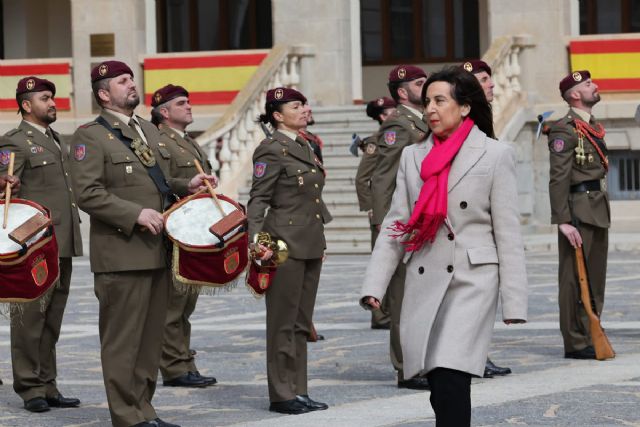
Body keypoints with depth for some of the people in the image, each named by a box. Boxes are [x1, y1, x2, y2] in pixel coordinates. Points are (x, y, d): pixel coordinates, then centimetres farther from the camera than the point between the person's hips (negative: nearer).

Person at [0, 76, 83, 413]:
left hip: (62, 245, 8)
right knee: (30, 316, -4)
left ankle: (47, 386, 15)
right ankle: (30, 388, 0)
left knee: (52, 319, 11)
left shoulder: (57, 141, 20)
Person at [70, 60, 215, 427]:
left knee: (152, 338, 11)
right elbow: (88, 193, -15)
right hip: (122, 256, -8)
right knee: (123, 339, -3)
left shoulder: (150, 131, 19)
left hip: (158, 252, 8)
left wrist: (185, 186, 10)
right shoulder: (91, 136, -6)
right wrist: (136, 214, -21)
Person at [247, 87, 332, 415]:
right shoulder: (272, 150, -11)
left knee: (302, 322, 11)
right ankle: (281, 394, 4)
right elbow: (258, 199, -15)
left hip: (310, 245, 9)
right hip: (286, 244, -9)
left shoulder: (304, 147, 15)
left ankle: (298, 391, 17)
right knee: (283, 322, -2)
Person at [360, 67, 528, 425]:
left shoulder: (496, 155, 1)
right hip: (424, 284, 5)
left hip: (472, 281, -5)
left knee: (450, 379, -19)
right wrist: (374, 286, 0)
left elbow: (508, 234, -1)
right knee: (441, 391, 5)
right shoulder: (413, 157, 13)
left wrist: (514, 303, -6)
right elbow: (395, 226, 11)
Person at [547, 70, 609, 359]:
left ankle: (591, 337, 19)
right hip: (579, 213, -9)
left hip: (599, 212, 9)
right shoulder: (565, 130, -11)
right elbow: (558, 178, -16)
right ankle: (575, 343, -2)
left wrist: (603, 214, 18)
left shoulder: (593, 127, 17)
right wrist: (563, 221, -22)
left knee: (595, 279, 12)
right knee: (575, 279, -5)